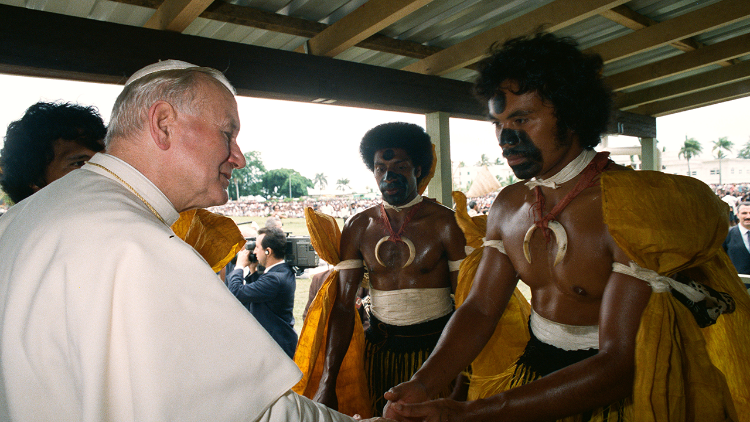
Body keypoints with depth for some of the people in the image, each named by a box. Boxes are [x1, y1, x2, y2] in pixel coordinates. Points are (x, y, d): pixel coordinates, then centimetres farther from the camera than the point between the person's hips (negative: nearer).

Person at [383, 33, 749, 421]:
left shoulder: (632, 205, -22)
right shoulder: (508, 204, 0)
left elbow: (619, 368, -25)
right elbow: (480, 307, 0)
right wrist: (423, 385, -16)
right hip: (533, 372, 5)